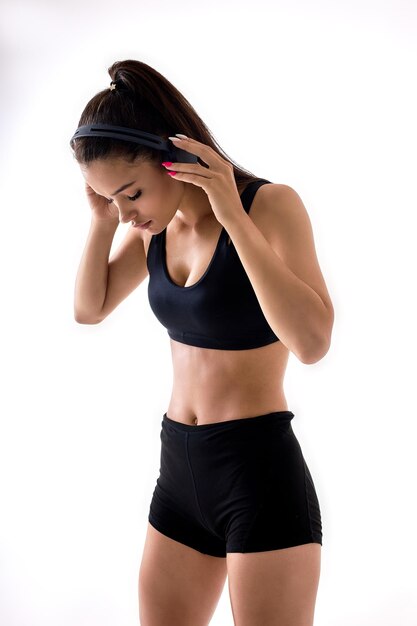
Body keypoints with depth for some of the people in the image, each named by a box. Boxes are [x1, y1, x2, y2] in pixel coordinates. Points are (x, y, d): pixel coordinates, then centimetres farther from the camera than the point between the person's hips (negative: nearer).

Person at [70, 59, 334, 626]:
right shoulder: (159, 225, 5)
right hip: (182, 470, 7)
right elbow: (90, 309, 14)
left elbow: (312, 341, -27)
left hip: (260, 472, -7)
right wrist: (102, 221, -2)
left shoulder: (271, 205, -15)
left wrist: (233, 215, -28)